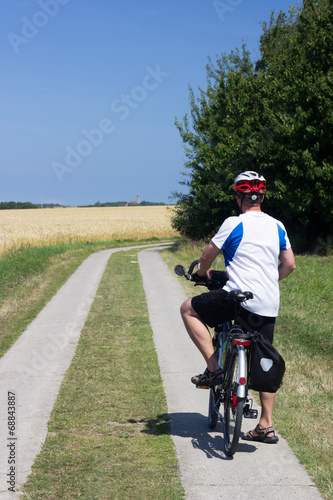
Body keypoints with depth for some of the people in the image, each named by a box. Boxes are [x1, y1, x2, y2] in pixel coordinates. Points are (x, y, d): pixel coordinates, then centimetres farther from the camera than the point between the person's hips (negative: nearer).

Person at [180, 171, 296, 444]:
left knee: (189, 309, 11)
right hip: (269, 305, 6)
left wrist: (201, 274, 24)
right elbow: (289, 264, 16)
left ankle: (214, 368, 3)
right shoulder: (277, 226, 12)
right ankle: (266, 426, 15)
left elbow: (208, 255, 3)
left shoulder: (234, 224, -4)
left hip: (239, 297, -6)